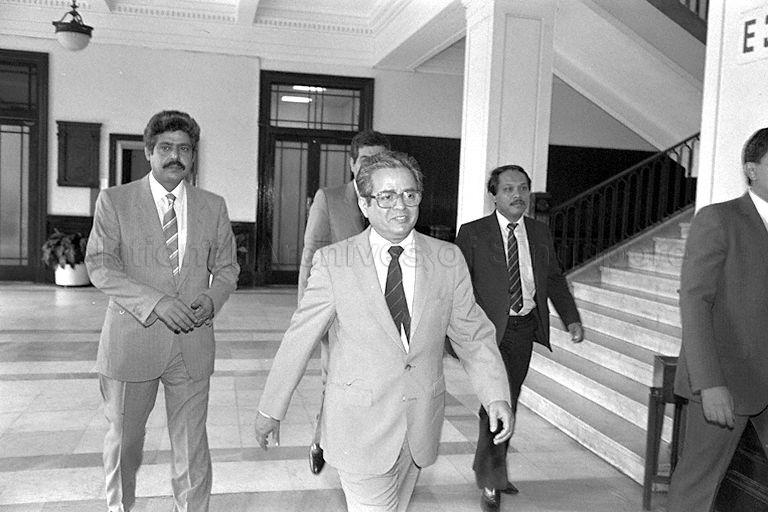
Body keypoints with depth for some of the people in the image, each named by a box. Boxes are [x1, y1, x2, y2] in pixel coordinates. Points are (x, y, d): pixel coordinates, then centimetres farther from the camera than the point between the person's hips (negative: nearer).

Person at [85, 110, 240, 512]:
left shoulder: (213, 207, 8)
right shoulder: (114, 201, 1)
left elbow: (227, 268, 12)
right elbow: (100, 266, -8)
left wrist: (211, 299, -10)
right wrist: (156, 302, -20)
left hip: (192, 343, 1)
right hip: (132, 340, -1)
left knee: (191, 444, 7)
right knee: (123, 438, 15)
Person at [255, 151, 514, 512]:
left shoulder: (449, 260, 0)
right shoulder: (332, 262, -8)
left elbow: (473, 334, 4)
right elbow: (299, 339, -3)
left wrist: (497, 397, -8)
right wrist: (271, 409, 2)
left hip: (421, 425, 4)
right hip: (359, 426, -3)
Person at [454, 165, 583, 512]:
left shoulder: (540, 233, 11)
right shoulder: (472, 233, -4)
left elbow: (554, 279, 18)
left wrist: (572, 319, 7)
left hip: (525, 327, 5)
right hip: (490, 329, -5)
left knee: (509, 401, 13)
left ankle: (490, 472, 31)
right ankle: (491, 479, 3)